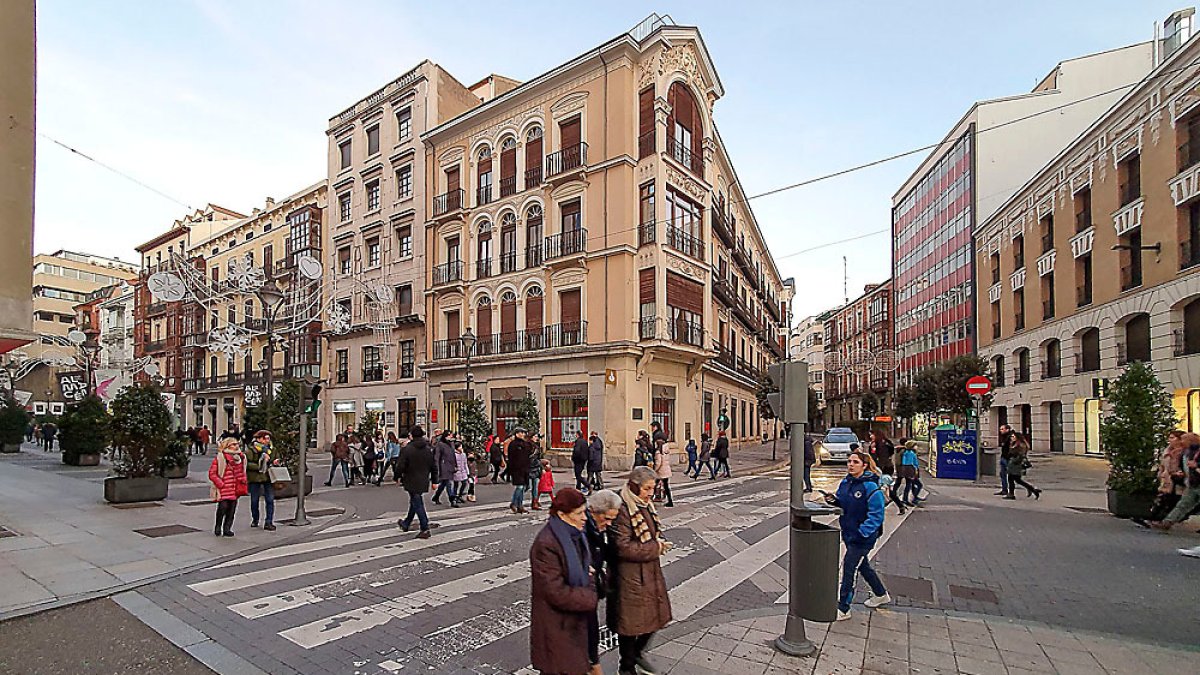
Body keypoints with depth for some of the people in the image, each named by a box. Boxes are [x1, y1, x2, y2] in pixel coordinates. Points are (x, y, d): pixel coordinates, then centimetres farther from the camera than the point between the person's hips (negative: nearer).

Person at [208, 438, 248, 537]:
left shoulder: (241, 457, 13)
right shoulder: (219, 458, -5)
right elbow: (212, 473, -7)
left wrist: (243, 482, 13)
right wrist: (220, 484, -12)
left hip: (235, 489, 5)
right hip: (224, 488, -5)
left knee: (232, 509, 4)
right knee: (223, 506, -12)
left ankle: (227, 529, 14)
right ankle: (218, 527, 10)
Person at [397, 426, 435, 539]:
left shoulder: (406, 449, -13)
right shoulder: (428, 450, 2)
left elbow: (402, 466, -13)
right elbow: (434, 467, 5)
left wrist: (400, 477, 4)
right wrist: (433, 481, 13)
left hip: (411, 481, -5)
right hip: (423, 482, 6)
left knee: (418, 504, -2)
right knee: (414, 502, 21)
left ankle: (425, 529, -3)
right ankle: (406, 524, 38)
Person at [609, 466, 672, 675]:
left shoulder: (646, 505, 5)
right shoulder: (622, 510, -23)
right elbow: (623, 548, -25)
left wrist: (660, 542, -5)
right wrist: (655, 548, -19)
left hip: (651, 572, 8)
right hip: (629, 577, -8)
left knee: (656, 615, 19)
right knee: (630, 622, 8)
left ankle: (638, 652, 43)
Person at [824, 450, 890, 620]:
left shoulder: (871, 486, -21)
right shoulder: (846, 482, 3)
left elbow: (876, 515, -21)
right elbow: (843, 503, 16)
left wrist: (863, 532, -28)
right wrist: (834, 500, -6)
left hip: (863, 538, -8)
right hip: (849, 533, 8)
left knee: (849, 569, -4)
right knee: (862, 566, 23)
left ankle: (843, 609, 9)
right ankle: (881, 595, 47)